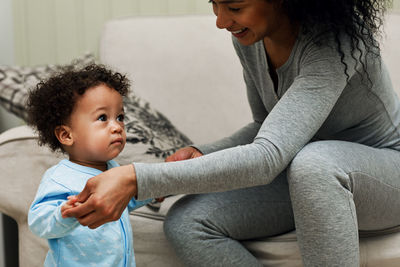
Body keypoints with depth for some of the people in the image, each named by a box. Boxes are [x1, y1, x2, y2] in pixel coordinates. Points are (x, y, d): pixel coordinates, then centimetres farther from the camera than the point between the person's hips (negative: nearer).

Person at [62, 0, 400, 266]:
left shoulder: (331, 43, -31)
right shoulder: (248, 36, -6)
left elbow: (267, 157, -42)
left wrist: (137, 179, -47)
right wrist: (204, 154, -11)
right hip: (304, 174, 7)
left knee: (313, 162, -42)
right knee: (186, 224, -15)